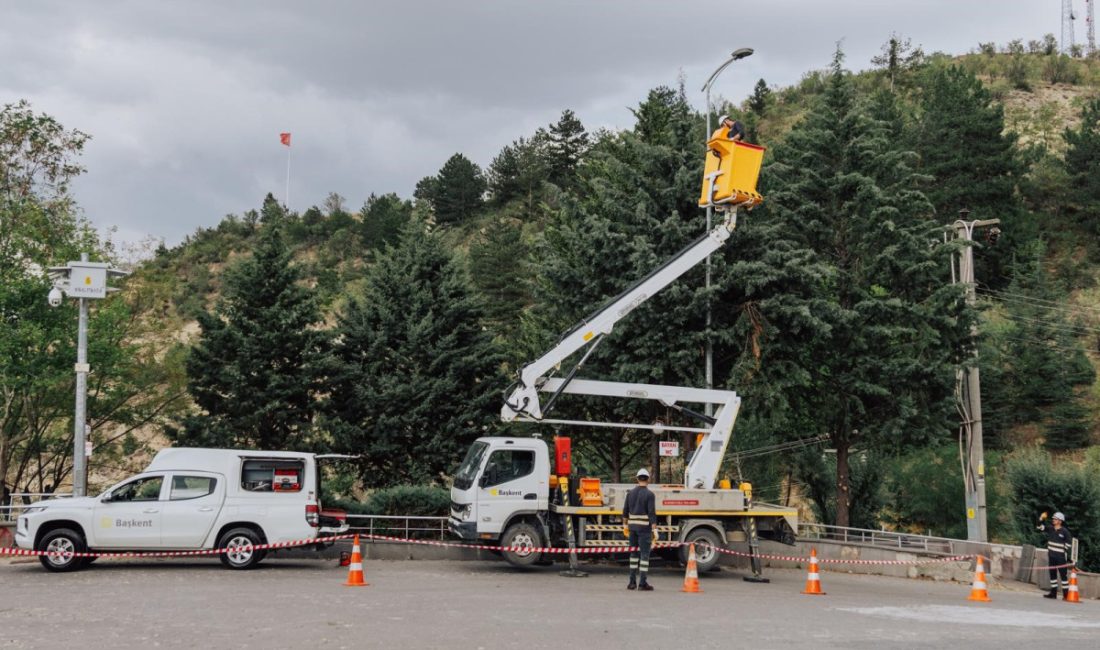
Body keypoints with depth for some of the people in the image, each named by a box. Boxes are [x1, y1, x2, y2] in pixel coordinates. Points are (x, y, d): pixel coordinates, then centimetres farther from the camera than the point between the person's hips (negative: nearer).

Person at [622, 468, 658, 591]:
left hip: (632, 526, 5)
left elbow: (625, 511, 10)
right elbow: (652, 513, -15)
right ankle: (642, 583, -5)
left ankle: (632, 582, 14)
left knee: (634, 553, 14)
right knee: (644, 554, -2)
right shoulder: (649, 494, -9)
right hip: (644, 527, -5)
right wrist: (654, 529, -14)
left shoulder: (630, 493, 7)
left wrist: (625, 526, 20)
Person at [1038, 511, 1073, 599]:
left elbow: (1068, 545, -7)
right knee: (1052, 574, 9)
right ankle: (1053, 593, 16)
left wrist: (1067, 556, -10)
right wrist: (1042, 519, -13)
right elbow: (1041, 526, 4)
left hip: (1060, 557, -6)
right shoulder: (1050, 529, 6)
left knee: (1063, 575, -6)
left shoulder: (1065, 532, -9)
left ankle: (1066, 594, -4)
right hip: (1051, 556, 6)